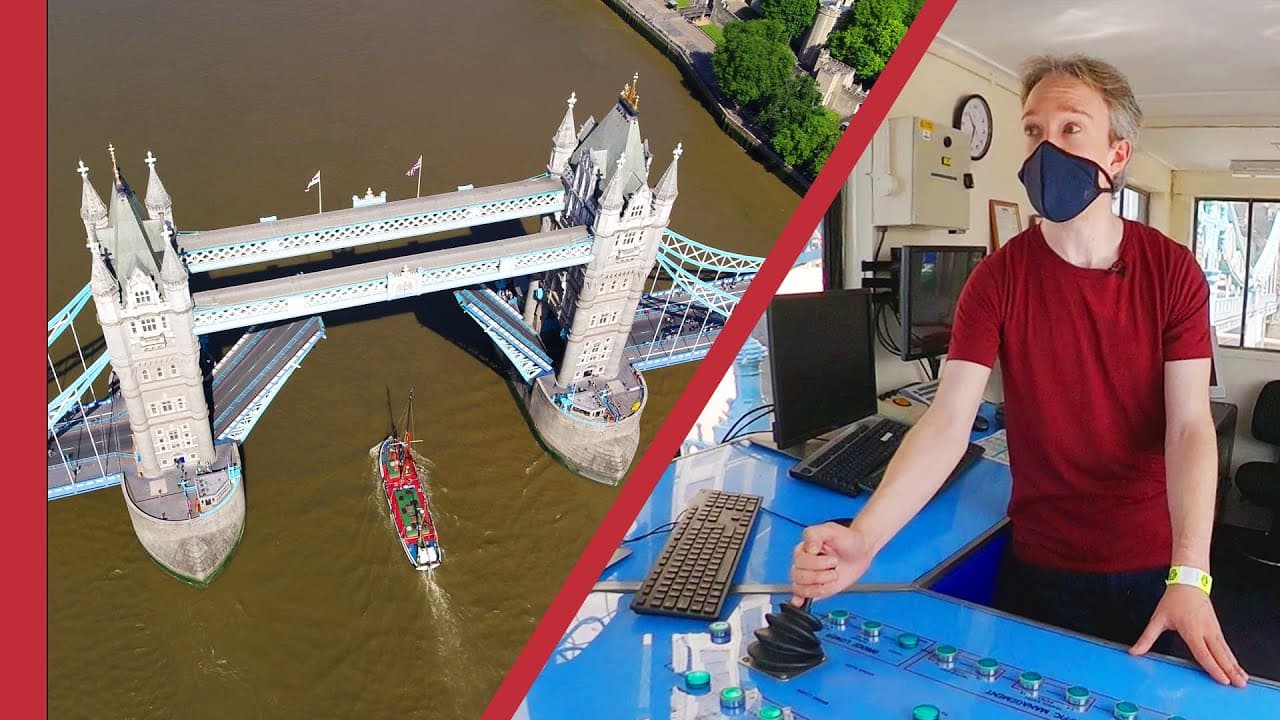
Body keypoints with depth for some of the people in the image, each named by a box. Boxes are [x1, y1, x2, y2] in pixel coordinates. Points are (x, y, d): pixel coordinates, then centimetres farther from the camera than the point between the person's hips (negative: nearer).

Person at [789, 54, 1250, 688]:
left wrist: (1189, 576, -28)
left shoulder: (1173, 272, -8)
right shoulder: (998, 278, -10)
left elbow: (1190, 427, -14)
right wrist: (863, 538, -33)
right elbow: (947, 423, -18)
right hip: (1039, 565, 0)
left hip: (1153, 569, 1)